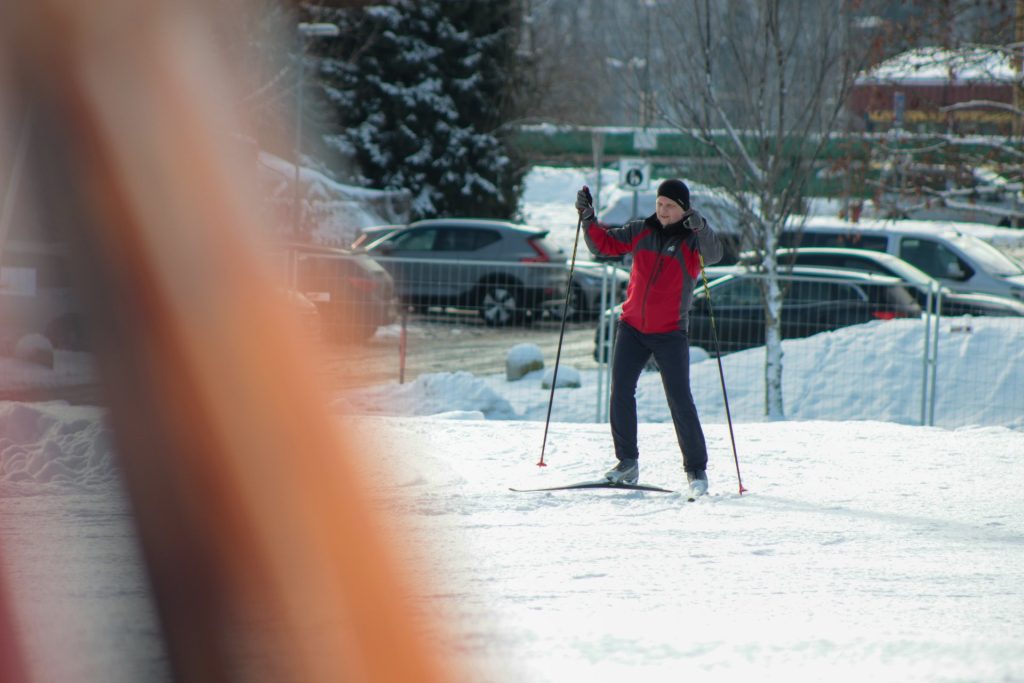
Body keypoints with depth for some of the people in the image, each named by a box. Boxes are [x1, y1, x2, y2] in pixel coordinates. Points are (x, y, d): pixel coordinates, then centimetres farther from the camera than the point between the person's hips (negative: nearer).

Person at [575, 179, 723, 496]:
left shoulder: (692, 239, -6)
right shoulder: (641, 232, 5)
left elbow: (714, 254, -26)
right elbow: (603, 244, 7)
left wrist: (700, 227, -43)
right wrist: (588, 218, -9)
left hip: (670, 333, -4)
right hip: (632, 327, 4)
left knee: (680, 401, -7)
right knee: (621, 392, -2)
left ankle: (696, 469, 1)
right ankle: (627, 462, 9)